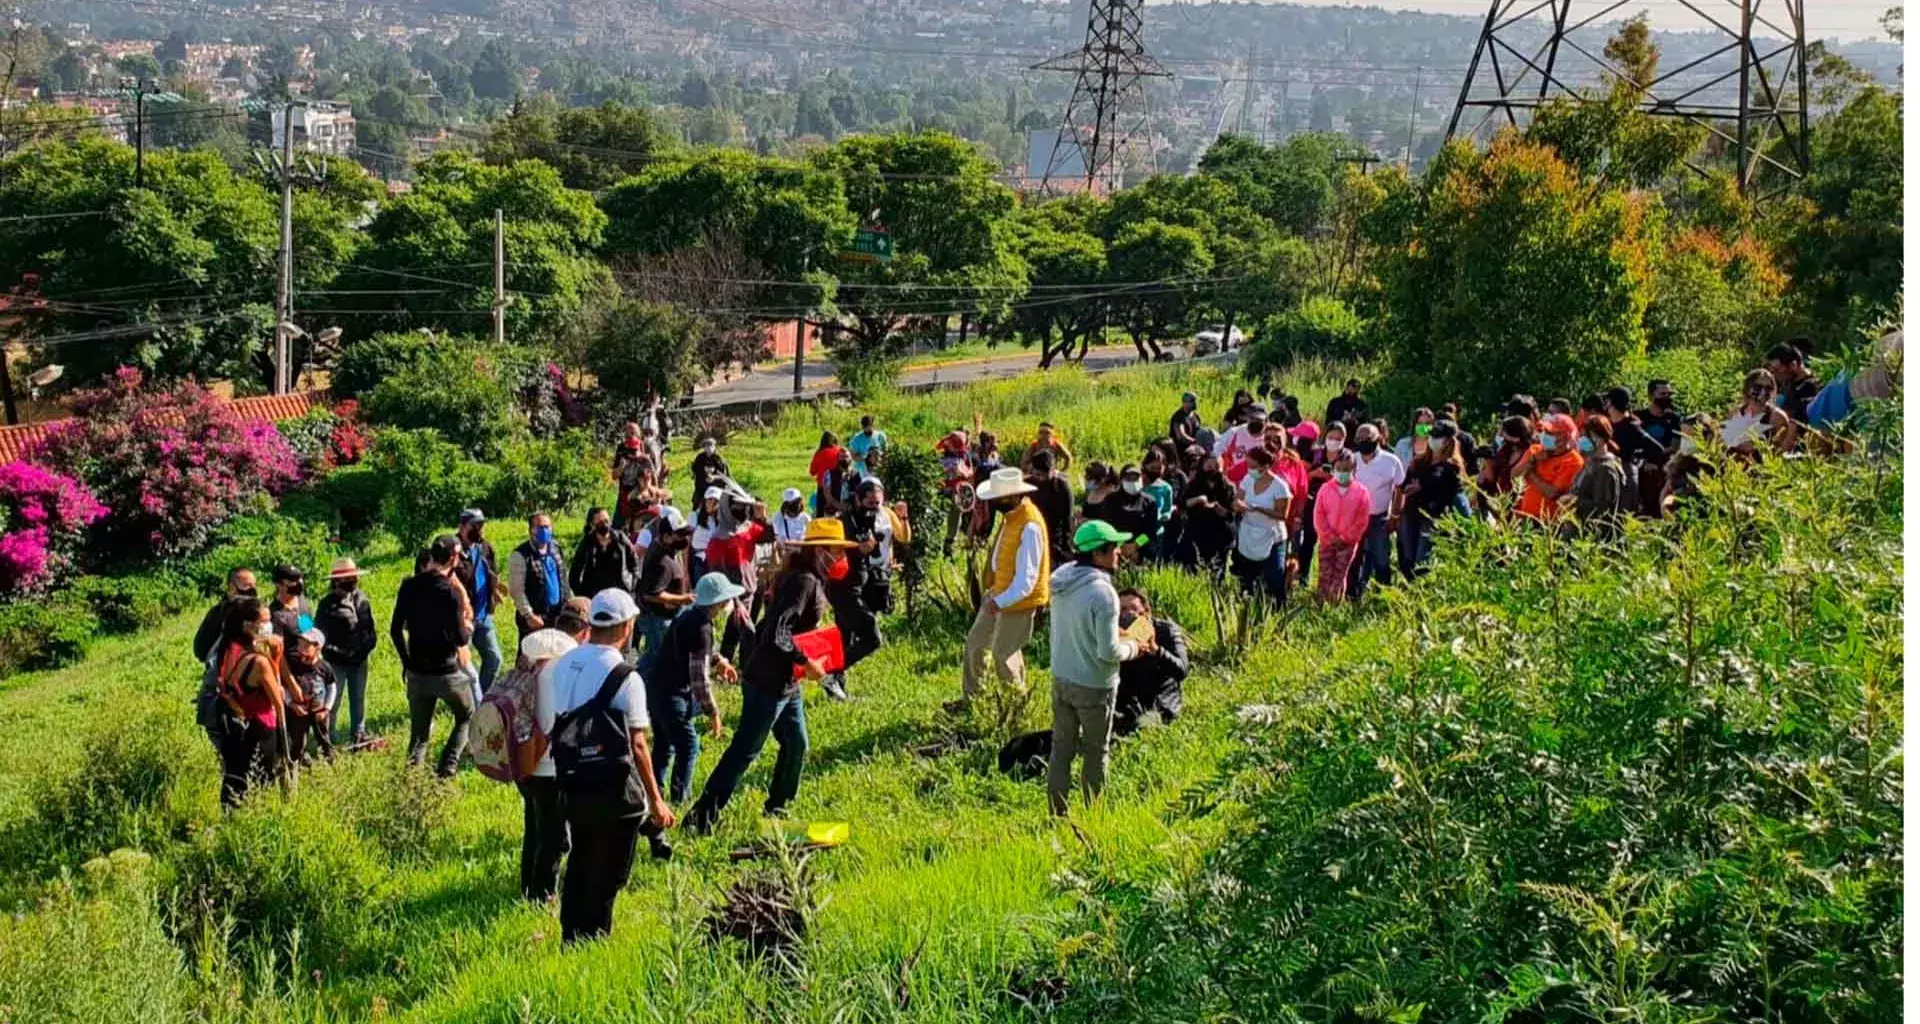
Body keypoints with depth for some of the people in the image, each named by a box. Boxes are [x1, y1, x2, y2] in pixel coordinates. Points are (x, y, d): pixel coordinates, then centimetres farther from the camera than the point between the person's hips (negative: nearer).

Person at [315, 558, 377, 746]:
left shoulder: (361, 600, 4)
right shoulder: (327, 604, -10)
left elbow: (370, 628, 10)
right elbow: (320, 632, -9)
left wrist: (366, 647, -2)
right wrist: (330, 650, -16)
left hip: (359, 659, 5)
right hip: (336, 661, -5)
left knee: (358, 698, 17)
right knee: (332, 700, -3)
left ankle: (359, 734, 30)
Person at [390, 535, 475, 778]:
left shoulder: (410, 586, -1)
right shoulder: (451, 592, -17)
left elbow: (395, 630, 4)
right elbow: (460, 639, -15)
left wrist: (407, 661, 16)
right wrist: (469, 630, 8)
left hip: (416, 673, 4)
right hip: (447, 673, -4)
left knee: (419, 732, 15)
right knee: (466, 717, 18)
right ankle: (448, 766, 5)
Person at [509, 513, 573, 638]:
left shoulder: (556, 548, 9)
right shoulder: (520, 556, -13)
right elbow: (517, 590, -15)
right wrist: (529, 615, -18)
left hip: (559, 614, 7)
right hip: (535, 618, -7)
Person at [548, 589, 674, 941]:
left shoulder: (562, 665, 3)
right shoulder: (625, 678, -16)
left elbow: (546, 726, 8)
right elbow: (637, 744, -15)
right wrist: (655, 799, -9)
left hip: (572, 785, 6)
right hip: (614, 790, -6)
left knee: (579, 864, 21)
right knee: (608, 873, 6)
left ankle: (571, 936, 30)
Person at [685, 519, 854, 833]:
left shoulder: (809, 580, 10)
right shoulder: (804, 581, -21)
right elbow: (777, 633, -29)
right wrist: (806, 662, -23)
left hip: (787, 683, 10)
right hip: (768, 682, -10)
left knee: (796, 745, 17)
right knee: (744, 751, -5)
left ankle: (777, 808, 31)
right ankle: (702, 816, -1)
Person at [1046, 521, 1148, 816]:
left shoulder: (1061, 579, -3)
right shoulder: (1103, 594, -27)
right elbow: (1108, 652, -24)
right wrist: (1133, 647, -5)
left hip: (1061, 678, 7)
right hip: (1093, 686, -6)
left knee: (1061, 747, 16)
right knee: (1096, 753, 12)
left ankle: (1057, 812, 25)